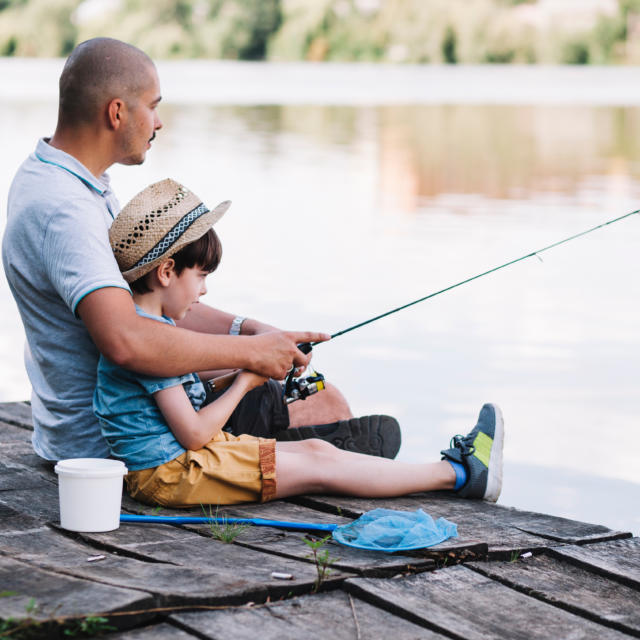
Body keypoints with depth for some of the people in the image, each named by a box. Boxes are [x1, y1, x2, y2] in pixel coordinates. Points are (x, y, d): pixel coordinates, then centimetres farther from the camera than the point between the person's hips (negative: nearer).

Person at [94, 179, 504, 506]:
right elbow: (193, 433, -22)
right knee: (318, 468, -8)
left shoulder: (149, 325, 11)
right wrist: (244, 383, -8)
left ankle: (454, 470, 3)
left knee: (316, 449, 4)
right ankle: (459, 474, -2)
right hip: (169, 474, -10)